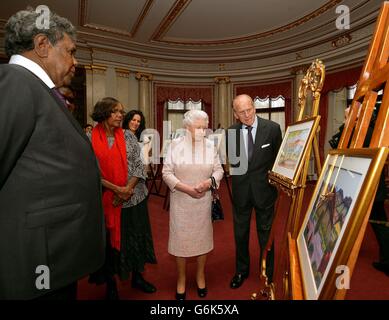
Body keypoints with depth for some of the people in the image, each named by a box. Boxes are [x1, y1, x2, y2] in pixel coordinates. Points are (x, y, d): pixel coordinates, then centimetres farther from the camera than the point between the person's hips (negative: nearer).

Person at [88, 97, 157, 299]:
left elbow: (138, 165, -3)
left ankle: (137, 276, 34)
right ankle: (110, 283, 33)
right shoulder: (90, 139, -5)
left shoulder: (128, 136, 1)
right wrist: (116, 189, -15)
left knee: (136, 236, 13)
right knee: (109, 240, 13)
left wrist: (127, 189, -14)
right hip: (106, 199, -2)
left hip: (133, 197, 2)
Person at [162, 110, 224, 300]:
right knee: (180, 237, 9)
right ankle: (181, 279, 31)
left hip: (203, 201, 2)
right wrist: (186, 188, -18)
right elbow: (166, 172, -8)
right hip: (180, 200, -1)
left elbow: (218, 170, 1)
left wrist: (208, 183, -18)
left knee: (202, 236, 13)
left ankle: (200, 276, 36)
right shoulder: (175, 145, -6)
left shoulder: (210, 145, 0)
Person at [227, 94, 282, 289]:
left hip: (264, 189, -2)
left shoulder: (272, 128, -9)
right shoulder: (231, 132, -4)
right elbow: (230, 160, 5)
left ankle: (267, 274, 38)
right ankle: (241, 270, 41)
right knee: (240, 234, 17)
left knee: (266, 234, 15)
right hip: (240, 190, 2)